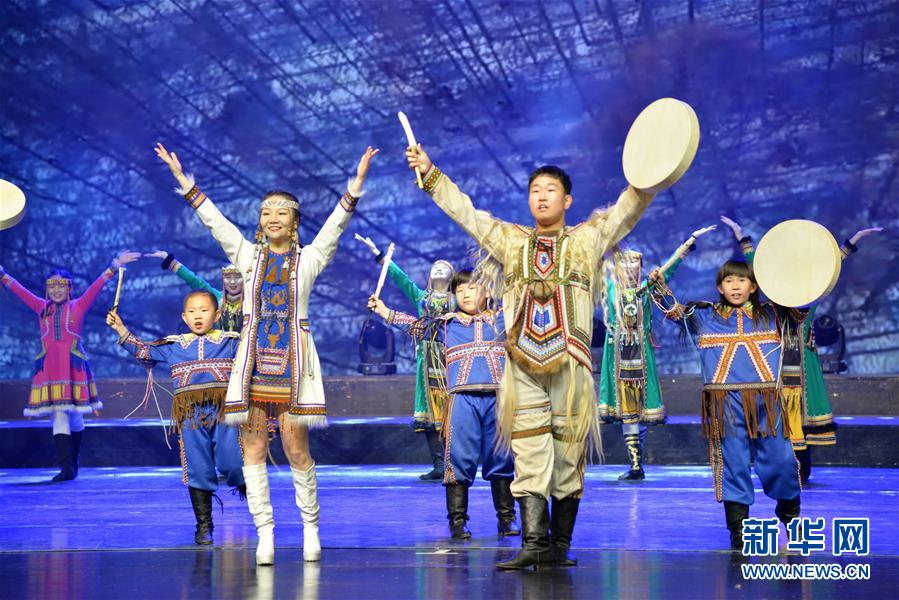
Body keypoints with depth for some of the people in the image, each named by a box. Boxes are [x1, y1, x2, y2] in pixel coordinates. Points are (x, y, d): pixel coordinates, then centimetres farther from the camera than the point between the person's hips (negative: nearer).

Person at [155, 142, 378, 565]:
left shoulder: (309, 258, 7)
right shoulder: (248, 254, 12)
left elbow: (336, 223, -3)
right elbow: (212, 218, 9)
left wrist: (357, 182, -15)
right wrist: (181, 177, 4)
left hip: (293, 359, -2)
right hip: (254, 358, 2)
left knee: (296, 448, -4)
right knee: (253, 447, -2)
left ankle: (310, 525, 14)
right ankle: (265, 533, 2)